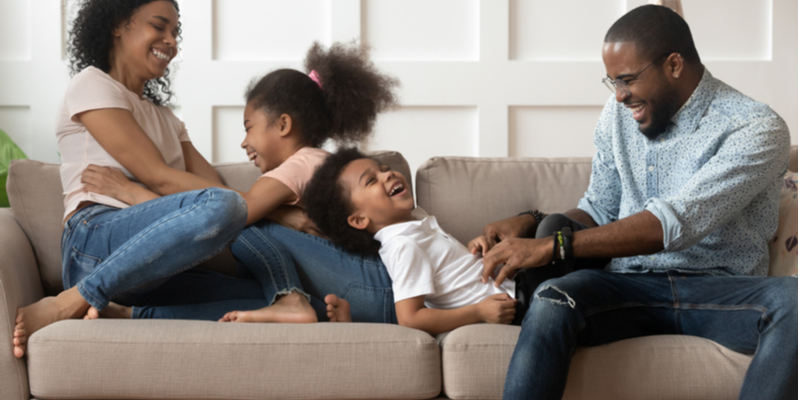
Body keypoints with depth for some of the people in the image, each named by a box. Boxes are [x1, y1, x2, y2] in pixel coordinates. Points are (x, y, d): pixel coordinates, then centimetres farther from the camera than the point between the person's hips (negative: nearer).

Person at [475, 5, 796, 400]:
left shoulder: (757, 130, -10)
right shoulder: (618, 116, 12)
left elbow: (676, 222, -21)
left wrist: (552, 246, -23)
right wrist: (530, 222, 0)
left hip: (720, 290, -3)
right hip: (631, 284, 3)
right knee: (551, 300, -31)